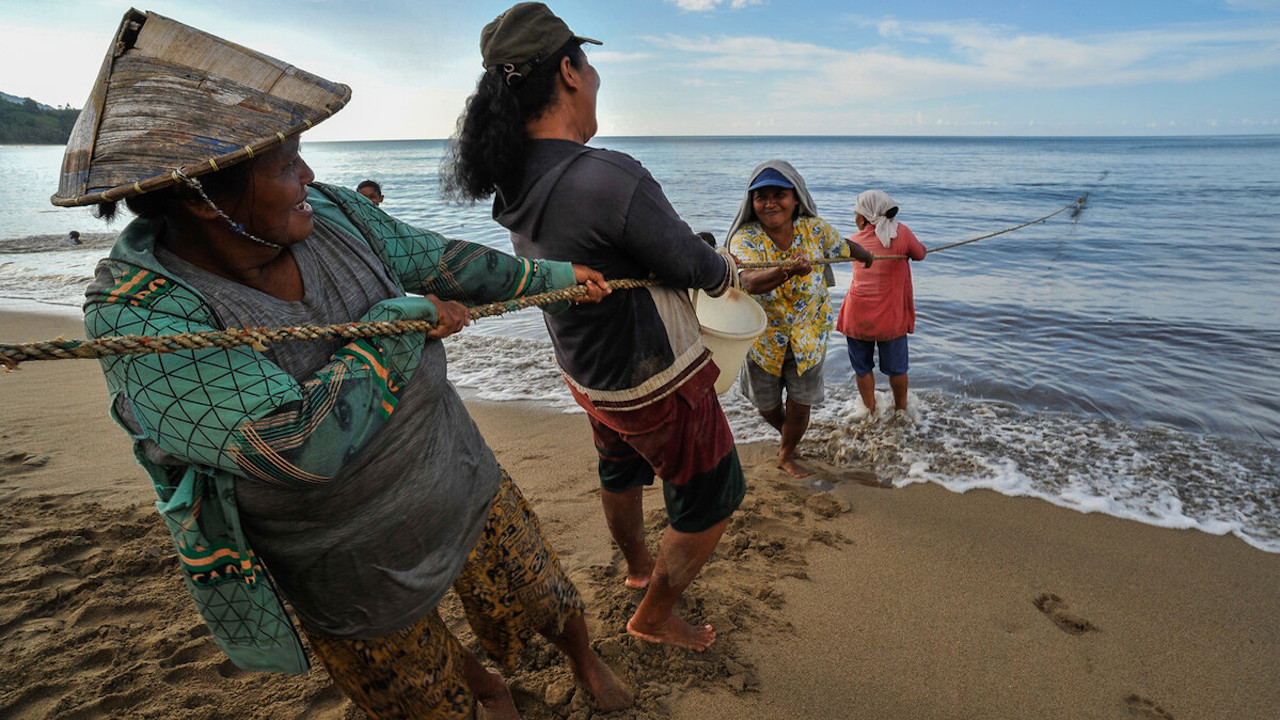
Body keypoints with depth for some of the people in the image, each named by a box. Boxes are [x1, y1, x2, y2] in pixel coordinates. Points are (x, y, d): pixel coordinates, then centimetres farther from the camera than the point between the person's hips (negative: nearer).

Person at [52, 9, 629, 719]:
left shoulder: (331, 215, -11)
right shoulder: (139, 315, -28)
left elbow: (444, 263, 2)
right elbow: (302, 445, -38)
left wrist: (553, 276, 11)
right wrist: (404, 321, -26)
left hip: (465, 484, 4)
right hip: (354, 575, -3)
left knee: (542, 599, 23)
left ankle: (586, 663, 55)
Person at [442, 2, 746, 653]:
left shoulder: (513, 180, -6)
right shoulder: (610, 178, -33)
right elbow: (696, 266, -21)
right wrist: (728, 272, 4)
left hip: (587, 373, 8)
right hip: (657, 386, -8)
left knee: (621, 471, 31)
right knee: (710, 499, 15)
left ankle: (637, 564, 59)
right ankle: (654, 616, 34)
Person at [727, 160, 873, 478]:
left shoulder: (815, 228, -16)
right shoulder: (745, 238, -23)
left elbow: (843, 246, 8)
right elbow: (750, 281, -44)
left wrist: (866, 256, 28)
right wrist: (787, 270, -63)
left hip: (808, 336, 1)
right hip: (764, 339, 0)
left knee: (799, 407, 9)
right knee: (767, 407, 16)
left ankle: (787, 454, 39)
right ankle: (788, 434, 52)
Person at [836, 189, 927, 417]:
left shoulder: (854, 240, 0)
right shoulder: (901, 232, -5)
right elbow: (920, 254, 9)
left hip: (857, 316, 1)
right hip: (891, 316, -1)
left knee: (862, 367, 18)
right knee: (896, 368, 18)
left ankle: (870, 411, 32)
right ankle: (901, 409, 36)